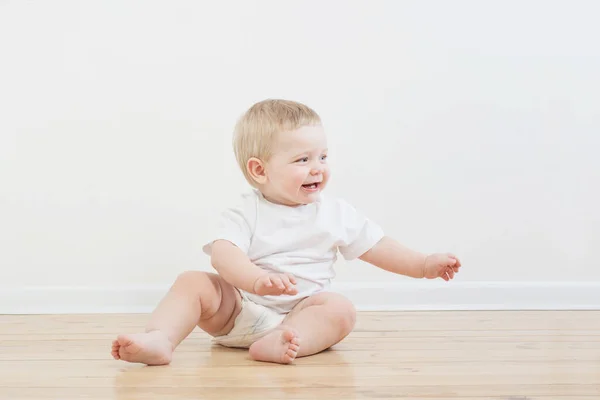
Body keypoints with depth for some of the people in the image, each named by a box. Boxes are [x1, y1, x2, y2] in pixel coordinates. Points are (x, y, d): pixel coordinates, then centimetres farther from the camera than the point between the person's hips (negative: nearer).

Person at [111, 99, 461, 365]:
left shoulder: (336, 214, 7)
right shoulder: (246, 213, -3)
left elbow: (376, 247, 13)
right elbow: (223, 252, -19)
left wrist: (423, 265, 2)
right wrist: (258, 280, -39)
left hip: (301, 311, 1)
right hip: (239, 309, -1)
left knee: (341, 309, -27)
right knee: (193, 282, -19)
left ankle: (279, 344, -50)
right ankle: (160, 339, -40)